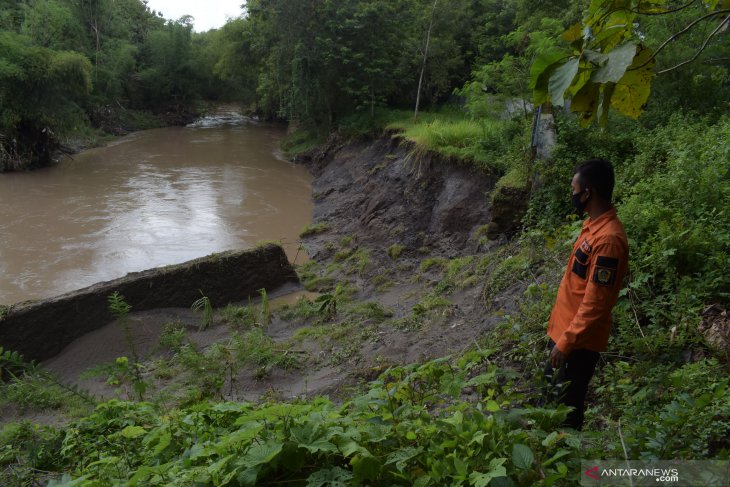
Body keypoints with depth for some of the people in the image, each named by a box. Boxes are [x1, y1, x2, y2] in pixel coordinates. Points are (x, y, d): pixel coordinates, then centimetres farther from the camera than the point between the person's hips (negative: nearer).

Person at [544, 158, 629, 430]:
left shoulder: (608, 239, -27)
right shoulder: (594, 225, 5)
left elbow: (595, 305, -26)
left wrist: (565, 343, -20)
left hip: (579, 341, -10)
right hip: (564, 329, 10)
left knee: (566, 407, 7)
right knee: (553, 392, 25)